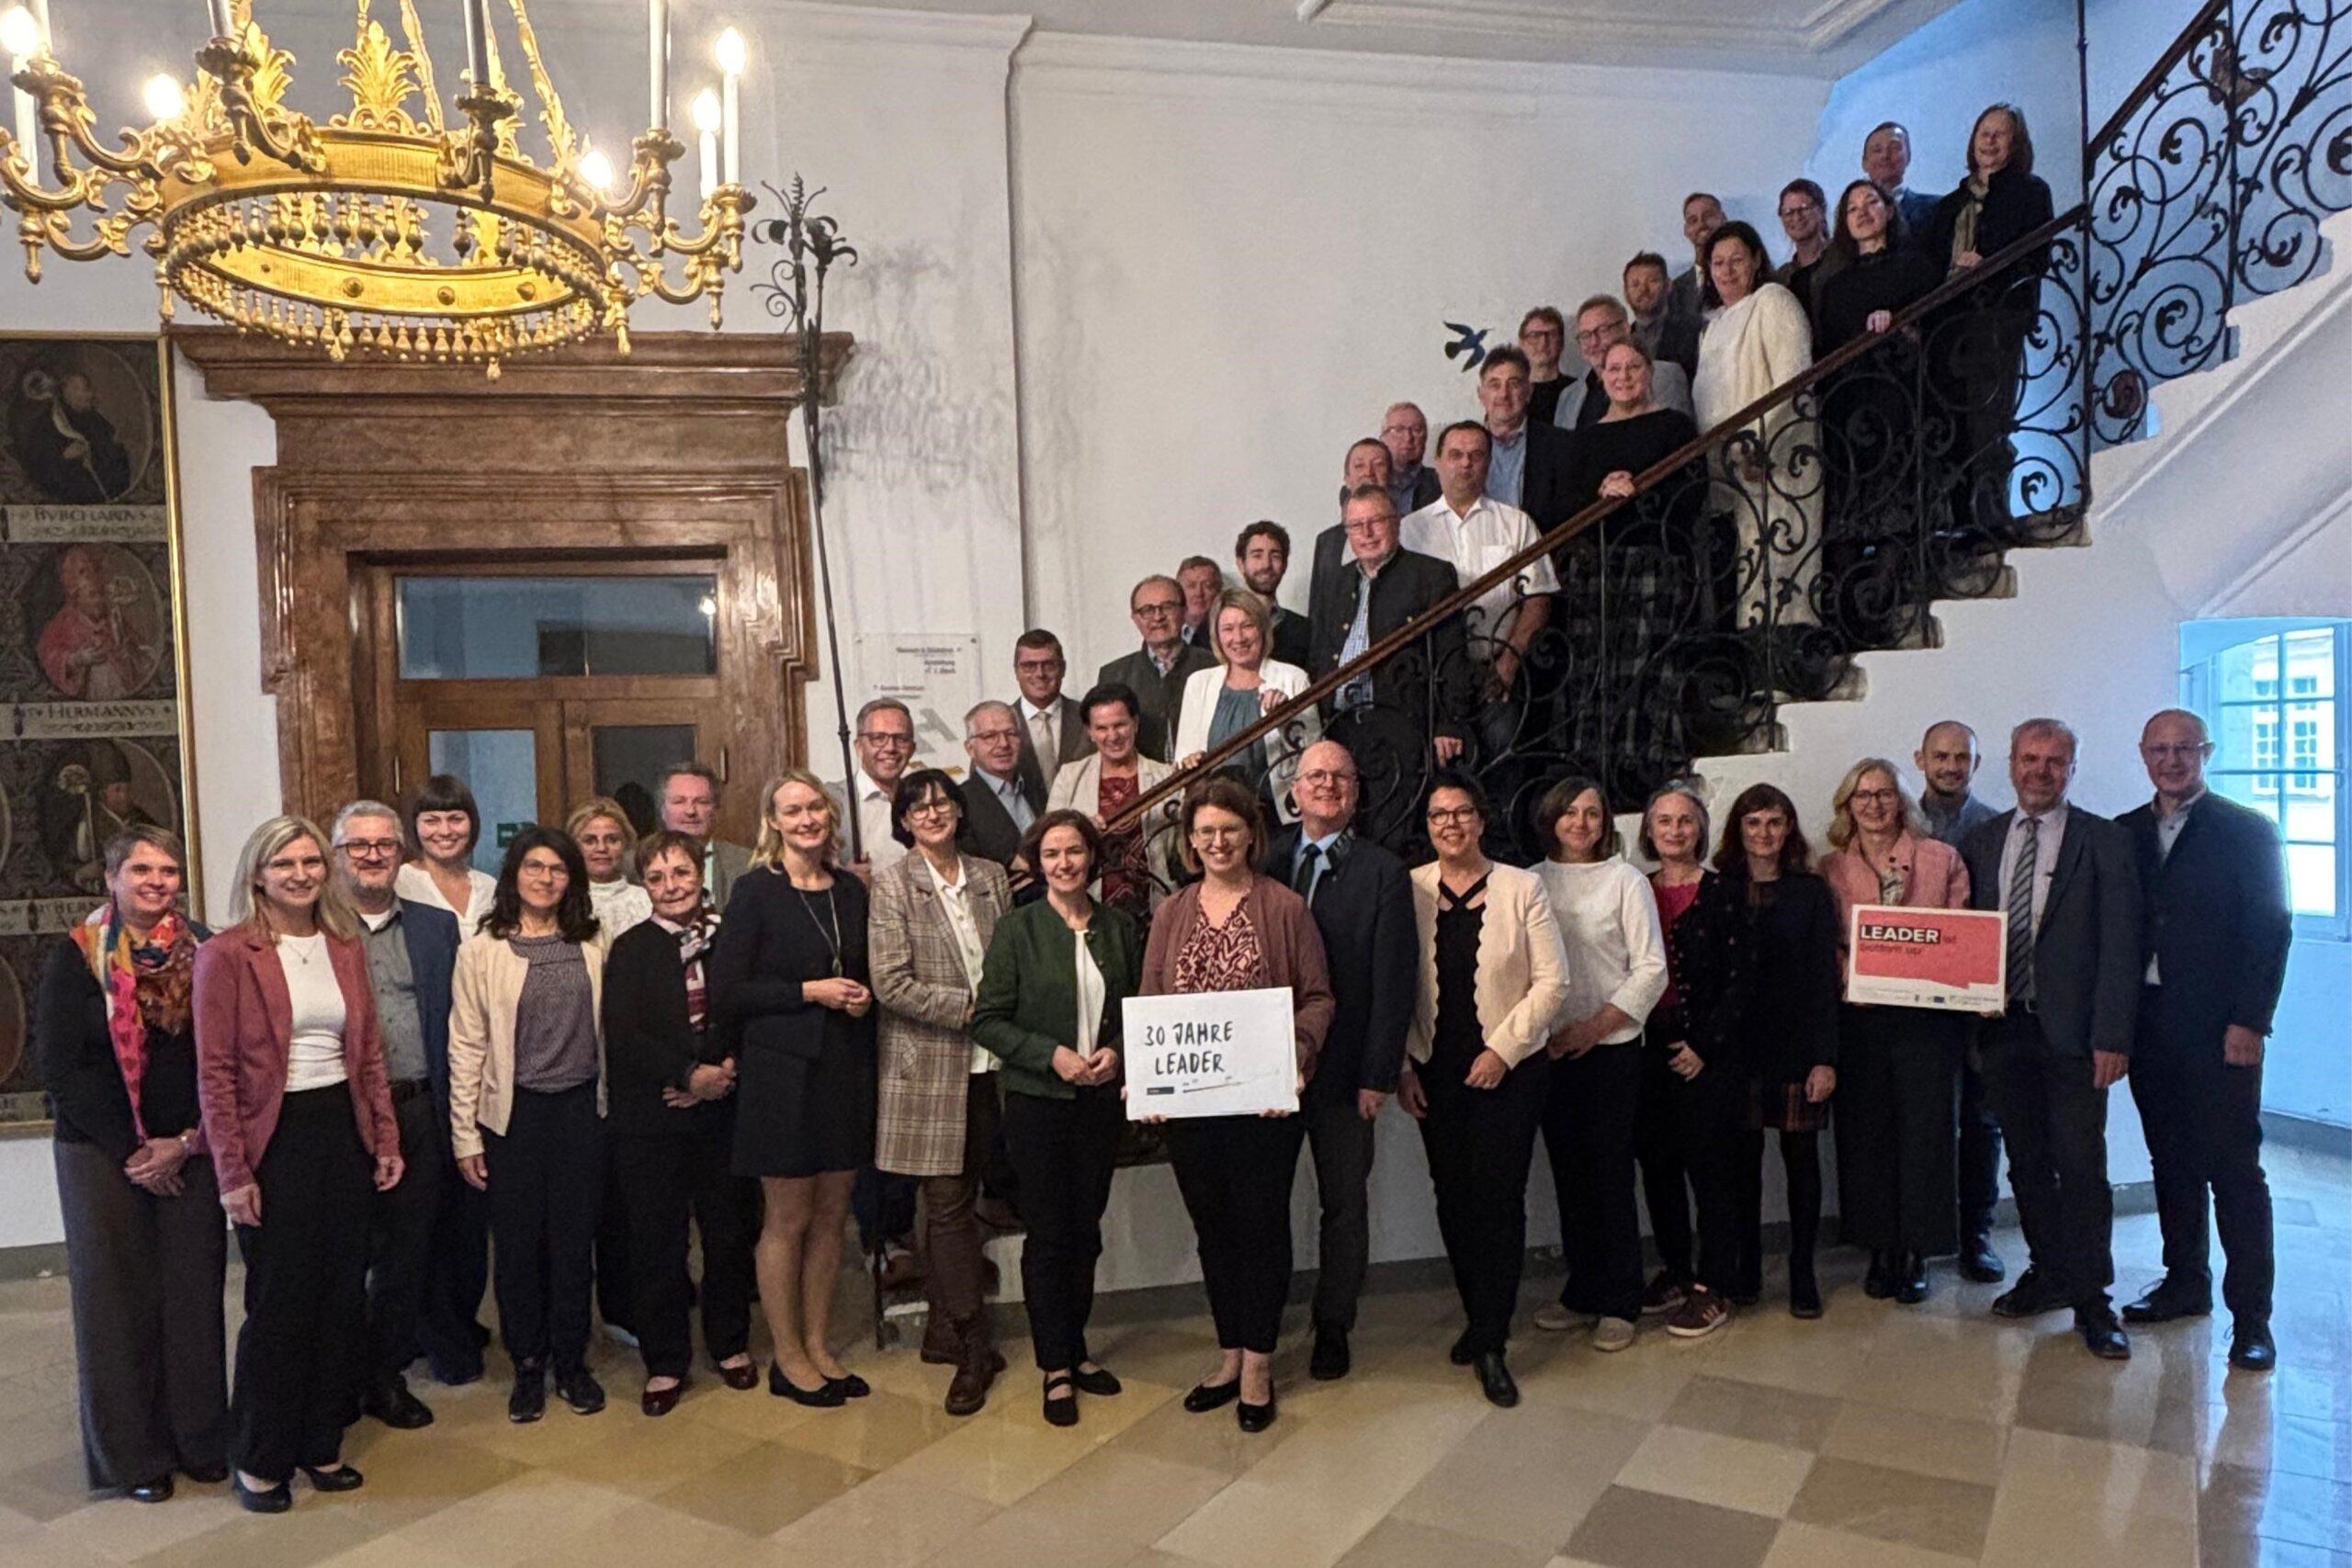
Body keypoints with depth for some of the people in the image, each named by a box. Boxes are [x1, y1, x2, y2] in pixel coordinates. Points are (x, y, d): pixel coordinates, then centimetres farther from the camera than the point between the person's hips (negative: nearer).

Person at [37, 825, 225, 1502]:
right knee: (119, 1299, 6)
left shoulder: (203, 952, 2)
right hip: (103, 1155, -2)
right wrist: (132, 1152, -9)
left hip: (190, 1154, 2)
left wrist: (188, 1142, -8)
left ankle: (200, 1440, 20)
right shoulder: (76, 957, -3)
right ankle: (131, 1455, 20)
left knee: (195, 1292, 5)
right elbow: (60, 1070, -6)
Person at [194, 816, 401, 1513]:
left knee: (341, 1297, 10)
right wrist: (233, 1172, -12)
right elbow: (215, 1071, -9)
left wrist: (385, 1138, 8)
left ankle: (321, 1445, 26)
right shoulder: (227, 954, -8)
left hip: (341, 1131, 5)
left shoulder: (345, 946, 7)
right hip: (274, 1139, -5)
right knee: (278, 1304, 4)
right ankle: (259, 1461, 22)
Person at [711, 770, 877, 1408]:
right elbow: (726, 991, -11)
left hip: (845, 1069, 5)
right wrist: (809, 991, -16)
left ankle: (818, 1347, 26)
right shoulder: (755, 892, -7)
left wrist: (863, 997, -2)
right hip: (783, 1069, -5)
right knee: (788, 1219, 5)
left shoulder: (851, 890, 8)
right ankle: (788, 1360, 19)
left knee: (832, 1214, 12)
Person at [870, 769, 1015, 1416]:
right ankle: (974, 1348, 8)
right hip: (927, 1065, -4)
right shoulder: (893, 885, -4)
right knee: (947, 1204, -2)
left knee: (958, 1199, 11)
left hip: (985, 1063, 4)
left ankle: (942, 1330, 25)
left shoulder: (992, 877, 9)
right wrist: (971, 1008, -13)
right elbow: (892, 984, -12)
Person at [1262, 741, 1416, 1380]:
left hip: (1343, 1065, -2)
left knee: (1344, 1203, 12)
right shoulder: (1266, 857, 4)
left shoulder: (1383, 873, -5)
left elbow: (1392, 983, -7)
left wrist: (1378, 1076, -11)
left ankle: (1333, 1327, 28)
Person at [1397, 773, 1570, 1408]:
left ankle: (1491, 1343, 7)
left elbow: (1552, 981, -3)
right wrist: (1402, 1066, -1)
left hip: (1509, 1067, -2)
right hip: (1434, 1070, 2)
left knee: (1499, 1199, -4)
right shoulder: (1410, 890, 1)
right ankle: (1479, 1316, 27)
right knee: (1453, 1196, 8)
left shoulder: (1521, 887, -2)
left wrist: (1504, 1049, -9)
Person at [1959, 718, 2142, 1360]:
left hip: (2072, 1032, -4)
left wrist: (2112, 1037, -11)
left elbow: (2120, 946, -5)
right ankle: (2047, 1272, 28)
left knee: (2081, 1166, -1)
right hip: (2004, 1028, 4)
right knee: (2026, 1162, 13)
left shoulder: (2105, 842, -1)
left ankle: (2091, 1300, 11)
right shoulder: (1981, 842, 11)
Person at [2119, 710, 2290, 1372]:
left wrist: (2249, 1021, -11)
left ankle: (2251, 1315, 6)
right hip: (2148, 1025, 4)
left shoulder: (2248, 831, -1)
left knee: (2234, 1168, -2)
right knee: (2172, 1163, 12)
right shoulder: (2125, 834, 11)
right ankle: (2186, 1284, 24)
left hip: (2220, 1029, -4)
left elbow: (2272, 930, -5)